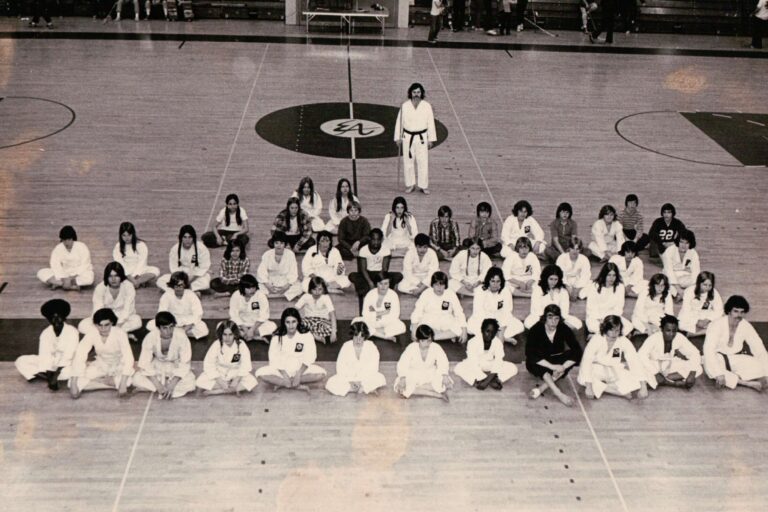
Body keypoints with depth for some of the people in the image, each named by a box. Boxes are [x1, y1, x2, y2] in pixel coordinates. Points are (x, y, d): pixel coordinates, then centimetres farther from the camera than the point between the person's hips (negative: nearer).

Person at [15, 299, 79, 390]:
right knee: (21, 361, -12)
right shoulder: (45, 333, -7)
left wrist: (56, 373, -33)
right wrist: (49, 376, -31)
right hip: (50, 363, 4)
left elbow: (68, 356, -23)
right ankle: (48, 377, -24)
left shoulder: (72, 332, -16)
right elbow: (44, 356, -17)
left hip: (66, 364, -4)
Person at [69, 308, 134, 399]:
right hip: (101, 365, 2)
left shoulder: (119, 333, -27)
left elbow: (128, 357, -35)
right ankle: (113, 383, -13)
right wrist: (73, 384, -33)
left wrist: (123, 384, -45)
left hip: (119, 366, -2)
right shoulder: (92, 334, -20)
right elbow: (79, 356, -24)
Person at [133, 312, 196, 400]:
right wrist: (158, 385, -30)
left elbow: (185, 364, -22)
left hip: (176, 367, -1)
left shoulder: (181, 337, -27)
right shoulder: (150, 338, -23)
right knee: (137, 379, -25)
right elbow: (145, 364, -21)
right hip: (157, 367, 1)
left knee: (189, 382, -31)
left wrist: (171, 385, -30)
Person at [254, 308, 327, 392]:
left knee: (321, 373, -28)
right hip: (282, 370, 0)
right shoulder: (277, 337, -8)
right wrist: (285, 375, -23)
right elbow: (274, 358, -12)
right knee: (260, 373, -26)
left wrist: (298, 374, -25)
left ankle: (282, 383, -20)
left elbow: (309, 358, -13)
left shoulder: (306, 336, -10)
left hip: (301, 369, 0)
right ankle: (299, 386, -26)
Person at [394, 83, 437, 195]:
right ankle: (410, 185, 19)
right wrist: (398, 138, 2)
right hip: (408, 137, 1)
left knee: (423, 162, -1)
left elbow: (431, 123, 1)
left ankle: (424, 186, 11)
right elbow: (399, 122, 3)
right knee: (408, 162, 5)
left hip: (422, 138, -1)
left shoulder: (427, 106, -3)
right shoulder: (404, 106, -2)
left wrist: (431, 139, 0)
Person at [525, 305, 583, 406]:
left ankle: (542, 387, -34)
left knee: (574, 356, -26)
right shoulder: (536, 330, -19)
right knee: (531, 363, -35)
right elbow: (530, 354, -29)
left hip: (557, 360, 2)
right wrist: (552, 367, -37)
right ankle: (558, 393, -44)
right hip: (541, 363, -2)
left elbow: (577, 351, -19)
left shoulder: (564, 329, -13)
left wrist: (563, 367, -33)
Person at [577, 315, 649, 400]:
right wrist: (589, 386, -36)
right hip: (597, 370, -1)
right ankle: (622, 392, -28)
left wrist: (643, 387, -28)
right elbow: (586, 361, -27)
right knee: (582, 378, -35)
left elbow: (636, 362, -19)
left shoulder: (624, 341, -14)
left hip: (615, 372, 1)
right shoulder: (596, 340, -20)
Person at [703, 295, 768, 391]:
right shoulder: (717, 325, -22)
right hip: (717, 357, -3)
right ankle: (748, 383, -30)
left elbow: (759, 349, -9)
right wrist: (719, 373, -39)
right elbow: (708, 350, -30)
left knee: (757, 365, -22)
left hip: (736, 358, 3)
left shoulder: (746, 326, -9)